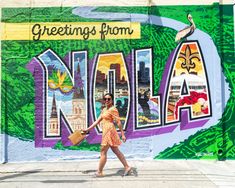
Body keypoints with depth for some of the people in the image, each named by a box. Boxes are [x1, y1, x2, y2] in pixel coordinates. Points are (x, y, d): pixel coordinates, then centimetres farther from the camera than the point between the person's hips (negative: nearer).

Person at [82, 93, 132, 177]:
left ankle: (99, 172, 7)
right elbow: (97, 121, 16)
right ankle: (127, 167, 17)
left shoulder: (113, 109, -11)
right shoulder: (104, 110, 15)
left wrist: (122, 134, -15)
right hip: (106, 132, 9)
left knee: (103, 152, -2)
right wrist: (88, 129, 13)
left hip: (109, 131, -9)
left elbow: (118, 122, -13)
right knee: (116, 151, 12)